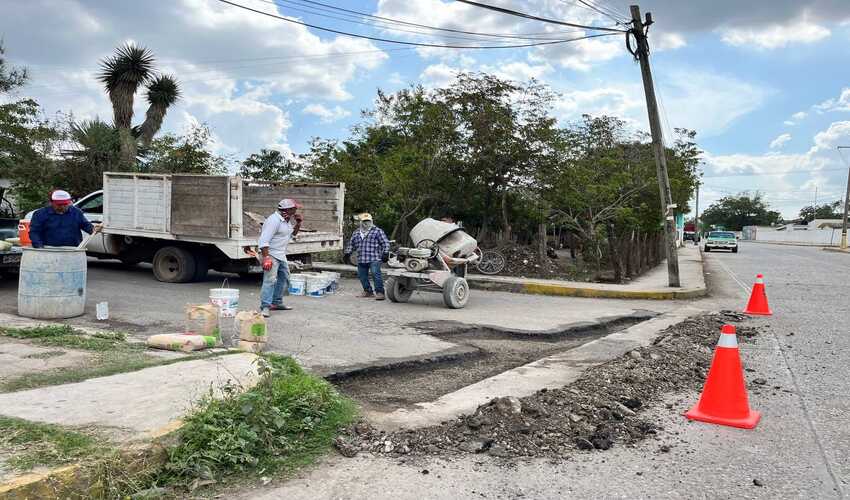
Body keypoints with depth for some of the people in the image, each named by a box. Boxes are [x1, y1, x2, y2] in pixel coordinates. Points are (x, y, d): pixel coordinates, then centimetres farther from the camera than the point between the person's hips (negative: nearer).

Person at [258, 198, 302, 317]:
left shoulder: (287, 220, 10)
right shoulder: (274, 220, -20)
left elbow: (293, 233, 27)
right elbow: (264, 240, -25)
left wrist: (298, 223, 8)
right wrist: (266, 257, -32)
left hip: (281, 255, 10)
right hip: (271, 254, -10)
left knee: (284, 278, 18)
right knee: (270, 280, -18)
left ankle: (276, 303, 28)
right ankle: (265, 307, -18)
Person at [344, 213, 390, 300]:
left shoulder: (377, 231, 2)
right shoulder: (356, 232, 18)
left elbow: (385, 243, -2)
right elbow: (351, 244, 27)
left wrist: (385, 253, -11)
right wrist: (347, 253, 20)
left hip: (374, 259, -6)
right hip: (361, 259, 6)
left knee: (376, 274, -17)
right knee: (362, 276, 10)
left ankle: (379, 292, -11)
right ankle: (368, 291, 26)